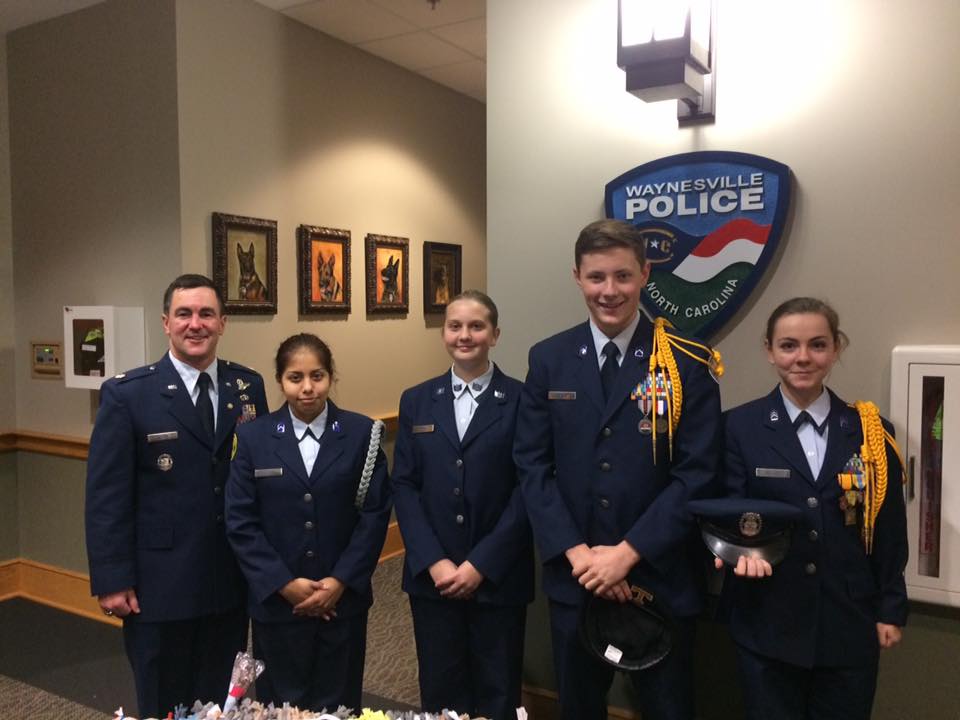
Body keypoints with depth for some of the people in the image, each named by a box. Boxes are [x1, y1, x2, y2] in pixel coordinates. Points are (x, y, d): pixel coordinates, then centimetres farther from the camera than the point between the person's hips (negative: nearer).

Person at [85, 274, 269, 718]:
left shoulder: (248, 387, 2)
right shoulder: (126, 394, -8)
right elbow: (106, 495, -8)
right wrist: (112, 581, -10)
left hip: (232, 582, 3)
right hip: (159, 585, -3)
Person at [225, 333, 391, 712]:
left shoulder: (361, 433, -3)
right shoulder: (253, 437, -2)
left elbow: (375, 514, -4)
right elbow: (240, 522, -4)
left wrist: (340, 582, -11)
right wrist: (284, 584, -11)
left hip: (343, 600, 0)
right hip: (276, 602, 0)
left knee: (337, 706, 11)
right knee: (281, 707, 12)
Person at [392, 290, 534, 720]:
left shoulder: (521, 401, -4)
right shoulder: (416, 401, 6)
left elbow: (528, 489, -8)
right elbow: (404, 486, 1)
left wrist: (481, 564, -12)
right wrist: (433, 561, -9)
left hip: (498, 577, -2)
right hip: (432, 575, 2)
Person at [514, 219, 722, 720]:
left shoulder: (687, 363, -7)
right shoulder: (548, 360, 1)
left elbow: (697, 474, -10)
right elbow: (532, 465, -2)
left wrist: (628, 552, -15)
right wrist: (576, 552, -12)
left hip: (659, 579, -2)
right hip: (573, 578, 2)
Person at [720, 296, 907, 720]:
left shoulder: (871, 431, 2)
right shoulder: (739, 427, -5)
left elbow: (889, 529, 5)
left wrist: (891, 609, 4)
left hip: (850, 623, 2)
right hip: (768, 621, -1)